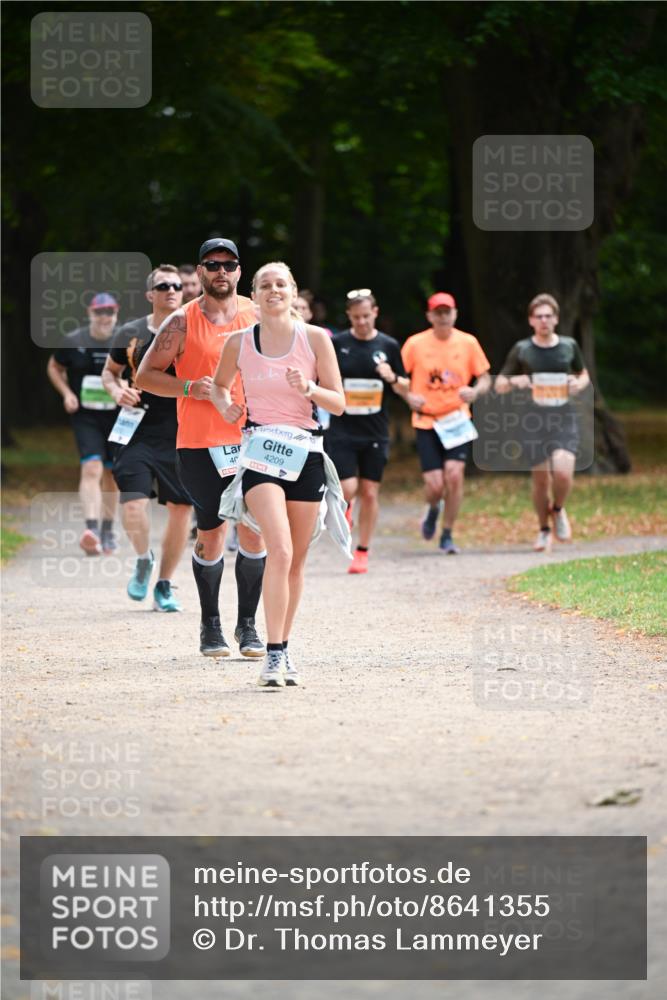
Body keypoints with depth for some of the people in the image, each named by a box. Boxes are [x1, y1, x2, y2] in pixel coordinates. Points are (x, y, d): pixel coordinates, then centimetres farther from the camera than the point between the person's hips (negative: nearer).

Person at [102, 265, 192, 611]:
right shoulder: (131, 334, 4)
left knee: (181, 508, 1)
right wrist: (116, 391, -3)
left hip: (182, 435, 0)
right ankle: (143, 561, 18)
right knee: (132, 502, -14)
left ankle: (164, 586, 17)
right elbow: (110, 371, 18)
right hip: (139, 431, 0)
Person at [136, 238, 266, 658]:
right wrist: (190, 388, -13)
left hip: (250, 439, 2)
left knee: (254, 530, -3)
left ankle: (248, 624, 8)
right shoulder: (183, 322, 0)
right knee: (211, 532, 3)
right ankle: (211, 625, 16)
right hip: (199, 444, -2)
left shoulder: (257, 316, 6)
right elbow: (146, 375, 1)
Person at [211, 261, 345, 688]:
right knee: (280, 550, -20)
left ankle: (284, 649, 23)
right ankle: (274, 653, -19)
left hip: (306, 453, 2)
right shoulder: (239, 343, 3)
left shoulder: (315, 338, 1)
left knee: (296, 560, 7)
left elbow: (338, 403, 2)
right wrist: (226, 404, -1)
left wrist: (308, 388, -17)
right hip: (260, 451, -2)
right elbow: (220, 385, 21)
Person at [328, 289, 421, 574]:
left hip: (375, 432, 1)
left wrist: (392, 378, -12)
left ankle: (362, 552, 15)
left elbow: (405, 390, 8)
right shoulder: (336, 344, -1)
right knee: (348, 489, -11)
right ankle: (344, 508, 26)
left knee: (369, 493, 3)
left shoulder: (388, 346, 3)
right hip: (342, 430, -1)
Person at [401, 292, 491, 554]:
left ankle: (447, 535, 0)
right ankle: (433, 508, 31)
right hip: (426, 421, -1)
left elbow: (485, 378, 9)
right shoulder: (415, 344, -1)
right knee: (435, 484, -8)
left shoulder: (468, 343, 2)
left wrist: (475, 391, -14)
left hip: (457, 419, 1)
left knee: (454, 473, -16)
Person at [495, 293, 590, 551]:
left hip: (563, 420, 0)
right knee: (540, 480, 4)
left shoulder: (569, 346, 5)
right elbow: (499, 385, 7)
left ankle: (558, 510, 12)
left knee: (563, 472, -20)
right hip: (534, 421, 0)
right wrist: (514, 382, -15)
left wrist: (579, 384, -3)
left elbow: (584, 375, 21)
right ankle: (544, 530, 26)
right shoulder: (521, 350, 2)